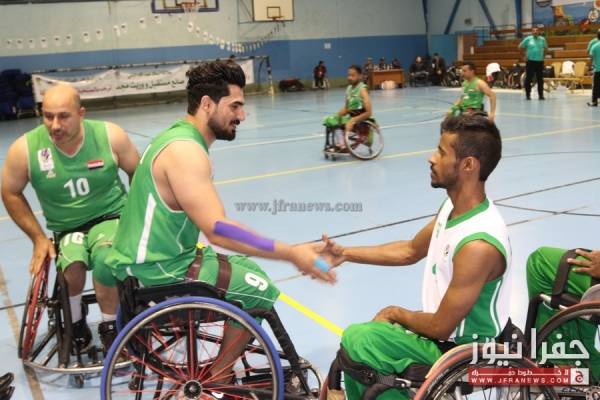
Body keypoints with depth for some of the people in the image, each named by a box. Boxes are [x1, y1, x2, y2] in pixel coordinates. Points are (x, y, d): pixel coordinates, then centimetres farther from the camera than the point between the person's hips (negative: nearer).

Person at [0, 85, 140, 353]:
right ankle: (75, 322, 2)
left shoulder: (110, 136, -14)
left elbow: (139, 175, 3)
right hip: (66, 229, 1)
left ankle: (109, 325, -5)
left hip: (111, 217, -1)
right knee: (73, 266, -32)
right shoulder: (24, 149, -13)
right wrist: (38, 238, 0)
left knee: (106, 261, -34)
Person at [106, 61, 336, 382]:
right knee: (261, 291, -5)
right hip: (158, 268, -10)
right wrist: (291, 254, -27)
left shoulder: (178, 137, 10)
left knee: (249, 271, 19)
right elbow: (218, 231, -31)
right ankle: (215, 383, 10)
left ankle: (223, 371, 26)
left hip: (154, 257, 10)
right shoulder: (185, 150, -23)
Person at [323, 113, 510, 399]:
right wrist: (345, 253, 8)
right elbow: (410, 251, 14)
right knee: (356, 339, 11)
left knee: (357, 339, -18)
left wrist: (397, 314, -6)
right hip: (447, 329, 9)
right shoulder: (453, 207, -3)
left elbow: (440, 327, -25)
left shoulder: (478, 245, -32)